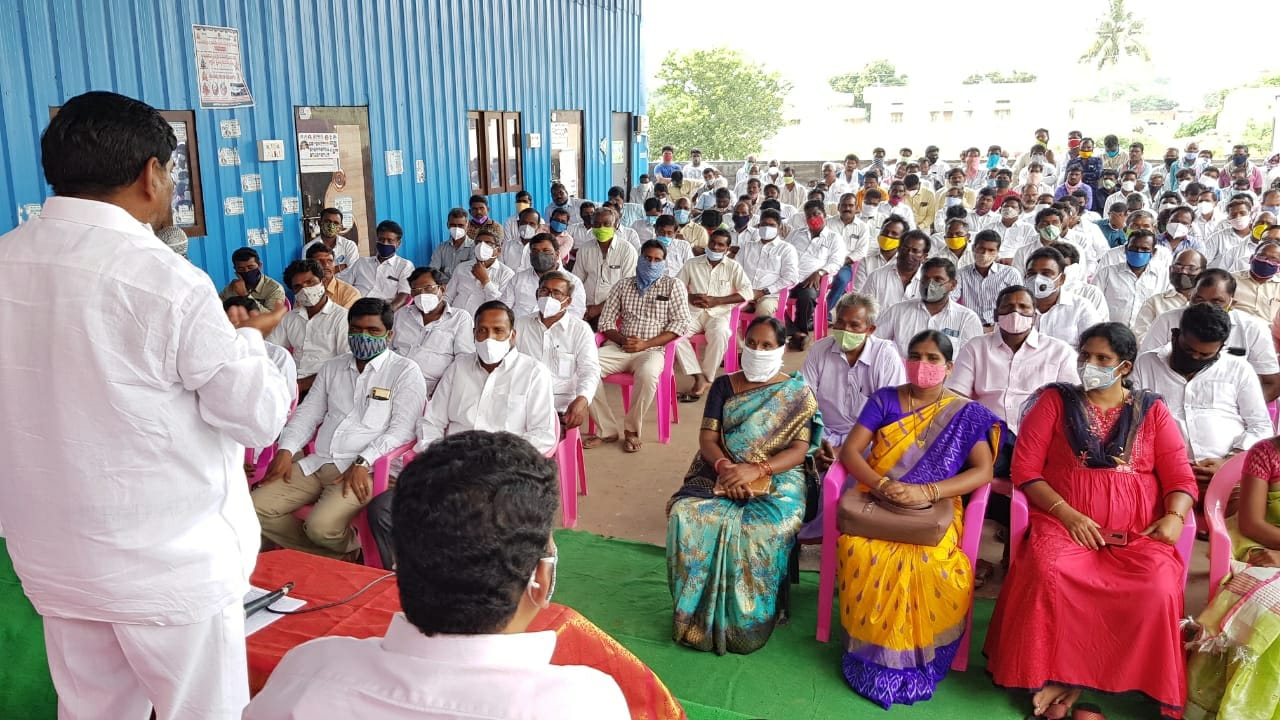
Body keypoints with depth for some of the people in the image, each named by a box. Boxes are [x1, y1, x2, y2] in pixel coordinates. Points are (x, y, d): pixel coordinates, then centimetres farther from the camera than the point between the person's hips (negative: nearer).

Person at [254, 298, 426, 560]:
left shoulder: (405, 371, 1)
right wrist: (286, 450, 2)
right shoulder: (332, 368, 21)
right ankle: (336, 557, 2)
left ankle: (349, 546, 9)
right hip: (316, 462, 7)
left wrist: (362, 463, -19)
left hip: (363, 469, -6)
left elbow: (402, 429, -7)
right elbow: (307, 413, 20)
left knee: (322, 526, -29)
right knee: (255, 509, -10)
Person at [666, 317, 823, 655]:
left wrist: (755, 470, -22)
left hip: (777, 477, -2)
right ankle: (697, 612, -13)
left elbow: (799, 450, -6)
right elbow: (707, 438, 3)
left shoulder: (797, 393, 4)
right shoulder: (724, 386, 11)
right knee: (685, 513, -27)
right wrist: (724, 466, -19)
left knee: (767, 527, -35)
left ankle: (746, 621, -13)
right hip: (723, 473, 3)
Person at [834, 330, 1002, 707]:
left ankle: (913, 656, -11)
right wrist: (883, 485, -19)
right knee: (862, 552, -31)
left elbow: (983, 471, -6)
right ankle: (873, 650, -12)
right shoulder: (884, 400, 9)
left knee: (929, 564, -33)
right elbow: (850, 451, 1)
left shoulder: (967, 414, 6)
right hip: (877, 500, 1)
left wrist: (926, 492, -21)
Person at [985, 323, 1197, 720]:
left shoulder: (1152, 410, 15)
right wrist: (1067, 514, -11)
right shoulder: (1055, 401, 9)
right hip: (1064, 523, -1)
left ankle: (1072, 678, -16)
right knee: (1048, 574, -34)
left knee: (1157, 588, -29)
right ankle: (1054, 674, -13)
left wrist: (1174, 517, -11)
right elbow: (1026, 469, 2)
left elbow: (1180, 477, 11)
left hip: (1137, 534, 2)